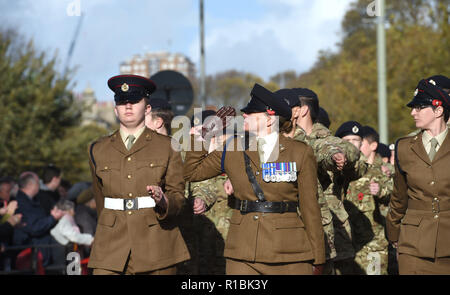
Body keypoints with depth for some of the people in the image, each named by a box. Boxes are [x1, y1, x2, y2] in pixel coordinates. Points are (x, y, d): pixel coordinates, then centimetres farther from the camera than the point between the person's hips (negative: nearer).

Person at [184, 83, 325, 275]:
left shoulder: (300, 153, 0)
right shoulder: (233, 149, 7)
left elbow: (310, 208, 2)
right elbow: (191, 172, 15)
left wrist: (317, 259, 4)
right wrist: (207, 133, 6)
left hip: (290, 256, -2)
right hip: (242, 253, 2)